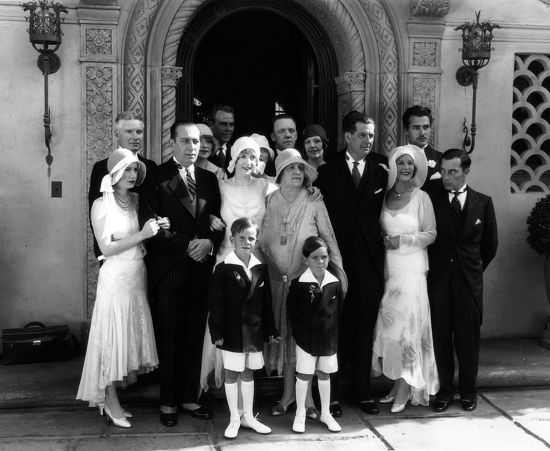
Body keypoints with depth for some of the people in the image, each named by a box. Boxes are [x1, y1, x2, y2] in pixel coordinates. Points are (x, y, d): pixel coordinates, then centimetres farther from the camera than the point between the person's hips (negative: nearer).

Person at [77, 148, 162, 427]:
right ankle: (111, 403, 9)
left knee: (132, 336, 9)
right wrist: (141, 235, -18)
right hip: (115, 277, -6)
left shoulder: (137, 200, 7)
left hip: (138, 276, 6)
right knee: (113, 337, -1)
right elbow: (106, 248, -12)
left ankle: (111, 399, 21)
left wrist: (158, 227, -4)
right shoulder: (101, 205, -8)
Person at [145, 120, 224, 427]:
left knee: (195, 336, 7)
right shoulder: (157, 177, -2)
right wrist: (186, 245, -14)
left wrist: (209, 242, -8)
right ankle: (168, 402, 15)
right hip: (170, 267, -4)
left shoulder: (209, 178, 13)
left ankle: (189, 398, 18)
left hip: (202, 266, 4)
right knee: (169, 338, 4)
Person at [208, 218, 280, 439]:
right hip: (232, 331, -4)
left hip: (254, 331, 4)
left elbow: (266, 302, 8)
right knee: (232, 373, 6)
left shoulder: (260, 268, 4)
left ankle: (248, 416, 27)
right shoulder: (224, 269, -9)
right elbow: (215, 303, -10)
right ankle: (234, 419, 18)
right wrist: (216, 331, -13)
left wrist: (270, 330, 8)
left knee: (248, 372, 15)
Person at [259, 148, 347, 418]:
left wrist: (339, 272, -5)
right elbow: (261, 242, 8)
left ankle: (308, 396, 11)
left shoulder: (314, 203, -1)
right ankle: (288, 392, 21)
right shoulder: (270, 202, 4)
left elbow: (329, 240, 1)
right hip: (278, 281, 2)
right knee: (283, 333, 7)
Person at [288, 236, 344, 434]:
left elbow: (338, 311, 5)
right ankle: (300, 415, 21)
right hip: (306, 339, -3)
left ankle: (326, 414, 28)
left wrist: (333, 332, 2)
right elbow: (291, 311, -7)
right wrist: (299, 333, -8)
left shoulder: (335, 283, -2)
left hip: (329, 338, 3)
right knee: (304, 375, 6)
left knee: (324, 374, 15)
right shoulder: (298, 284, -12)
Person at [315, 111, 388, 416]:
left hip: (370, 258, 2)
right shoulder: (328, 171, 3)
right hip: (337, 256, -2)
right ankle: (330, 393, 11)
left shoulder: (381, 170, 8)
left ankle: (363, 391, 19)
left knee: (365, 326, 7)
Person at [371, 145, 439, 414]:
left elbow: (431, 234, -2)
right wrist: (383, 241, -3)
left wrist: (402, 240, -12)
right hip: (387, 269, 4)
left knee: (407, 326, -3)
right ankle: (396, 385, 16)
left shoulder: (421, 198, -2)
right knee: (387, 326, 4)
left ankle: (405, 391, 5)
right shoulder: (383, 196, 8)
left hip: (411, 270, -3)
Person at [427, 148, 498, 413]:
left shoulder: (483, 203, 5)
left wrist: (475, 269, 13)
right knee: (440, 336, 4)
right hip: (438, 279, -1)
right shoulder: (431, 198, 0)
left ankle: (468, 391, 21)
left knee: (468, 337, 6)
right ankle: (445, 389, 18)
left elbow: (490, 244, 13)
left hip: (469, 281, 1)